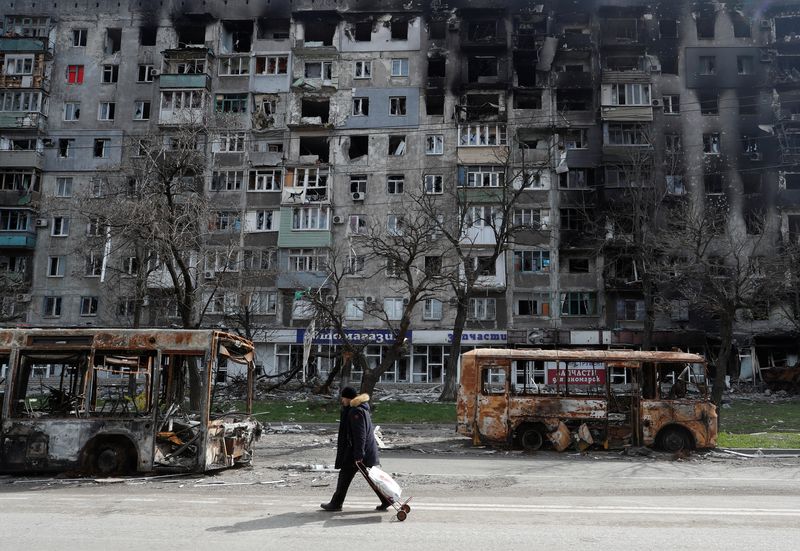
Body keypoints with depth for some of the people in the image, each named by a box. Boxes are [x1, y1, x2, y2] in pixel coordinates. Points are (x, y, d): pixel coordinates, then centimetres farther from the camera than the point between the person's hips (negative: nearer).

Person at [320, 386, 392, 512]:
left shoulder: (356, 412, -20)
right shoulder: (361, 408, 12)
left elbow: (360, 435, -24)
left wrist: (358, 454, -24)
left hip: (356, 451, -10)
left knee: (345, 476, 2)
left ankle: (336, 504, 13)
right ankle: (386, 499, 13)